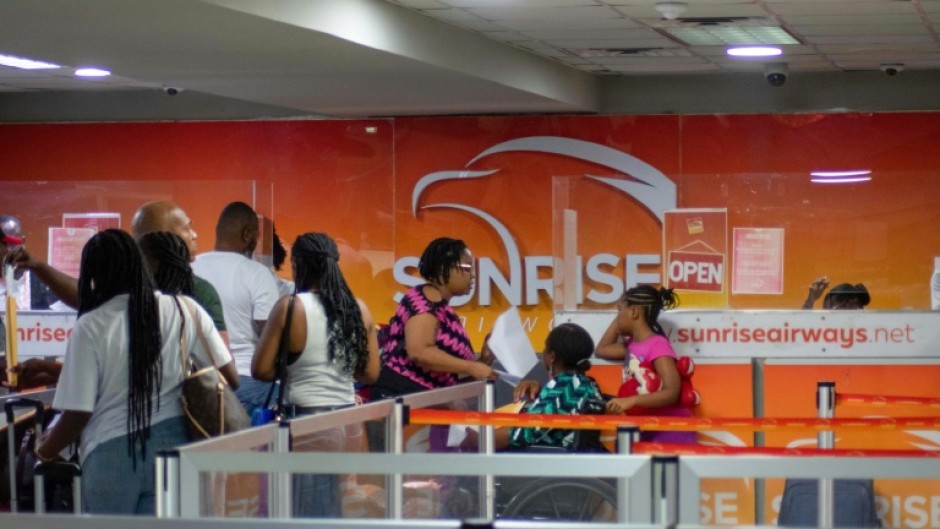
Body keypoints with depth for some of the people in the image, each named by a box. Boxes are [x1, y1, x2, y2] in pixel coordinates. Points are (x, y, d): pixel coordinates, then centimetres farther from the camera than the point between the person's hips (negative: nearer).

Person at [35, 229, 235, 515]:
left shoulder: (90, 327, -6)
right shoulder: (186, 310, 2)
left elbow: (78, 412, -7)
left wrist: (46, 449, 11)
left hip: (112, 453, -3)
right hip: (173, 445, 3)